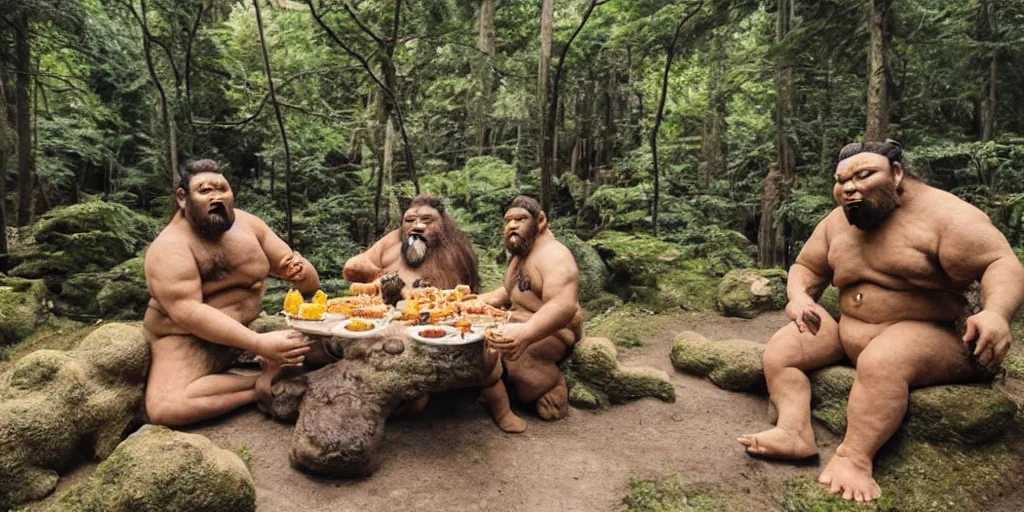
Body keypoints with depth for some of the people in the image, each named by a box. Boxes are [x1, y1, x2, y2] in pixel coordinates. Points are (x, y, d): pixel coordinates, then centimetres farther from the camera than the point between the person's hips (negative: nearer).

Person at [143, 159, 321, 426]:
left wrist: (301, 272, -23)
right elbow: (187, 312, -29)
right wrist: (259, 344, -38)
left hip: (254, 325, 4)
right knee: (165, 409, -32)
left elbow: (311, 283, 3)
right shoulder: (169, 248, -15)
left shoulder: (247, 224, 0)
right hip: (189, 340, -4)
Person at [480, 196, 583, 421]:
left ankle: (554, 387, -10)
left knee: (514, 359, -37)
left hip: (547, 331, -10)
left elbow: (564, 306, -37)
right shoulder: (520, 255, 14)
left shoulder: (553, 255, -19)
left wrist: (525, 333, -54)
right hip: (519, 325, 10)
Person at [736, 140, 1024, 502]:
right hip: (849, 334, 6)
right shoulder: (837, 222, 6)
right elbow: (807, 267, 16)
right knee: (780, 349, -10)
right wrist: (799, 295, -7)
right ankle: (796, 432, -24)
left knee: (880, 362, -37)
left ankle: (854, 458, -35)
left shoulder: (943, 214, -12)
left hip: (925, 336, -6)